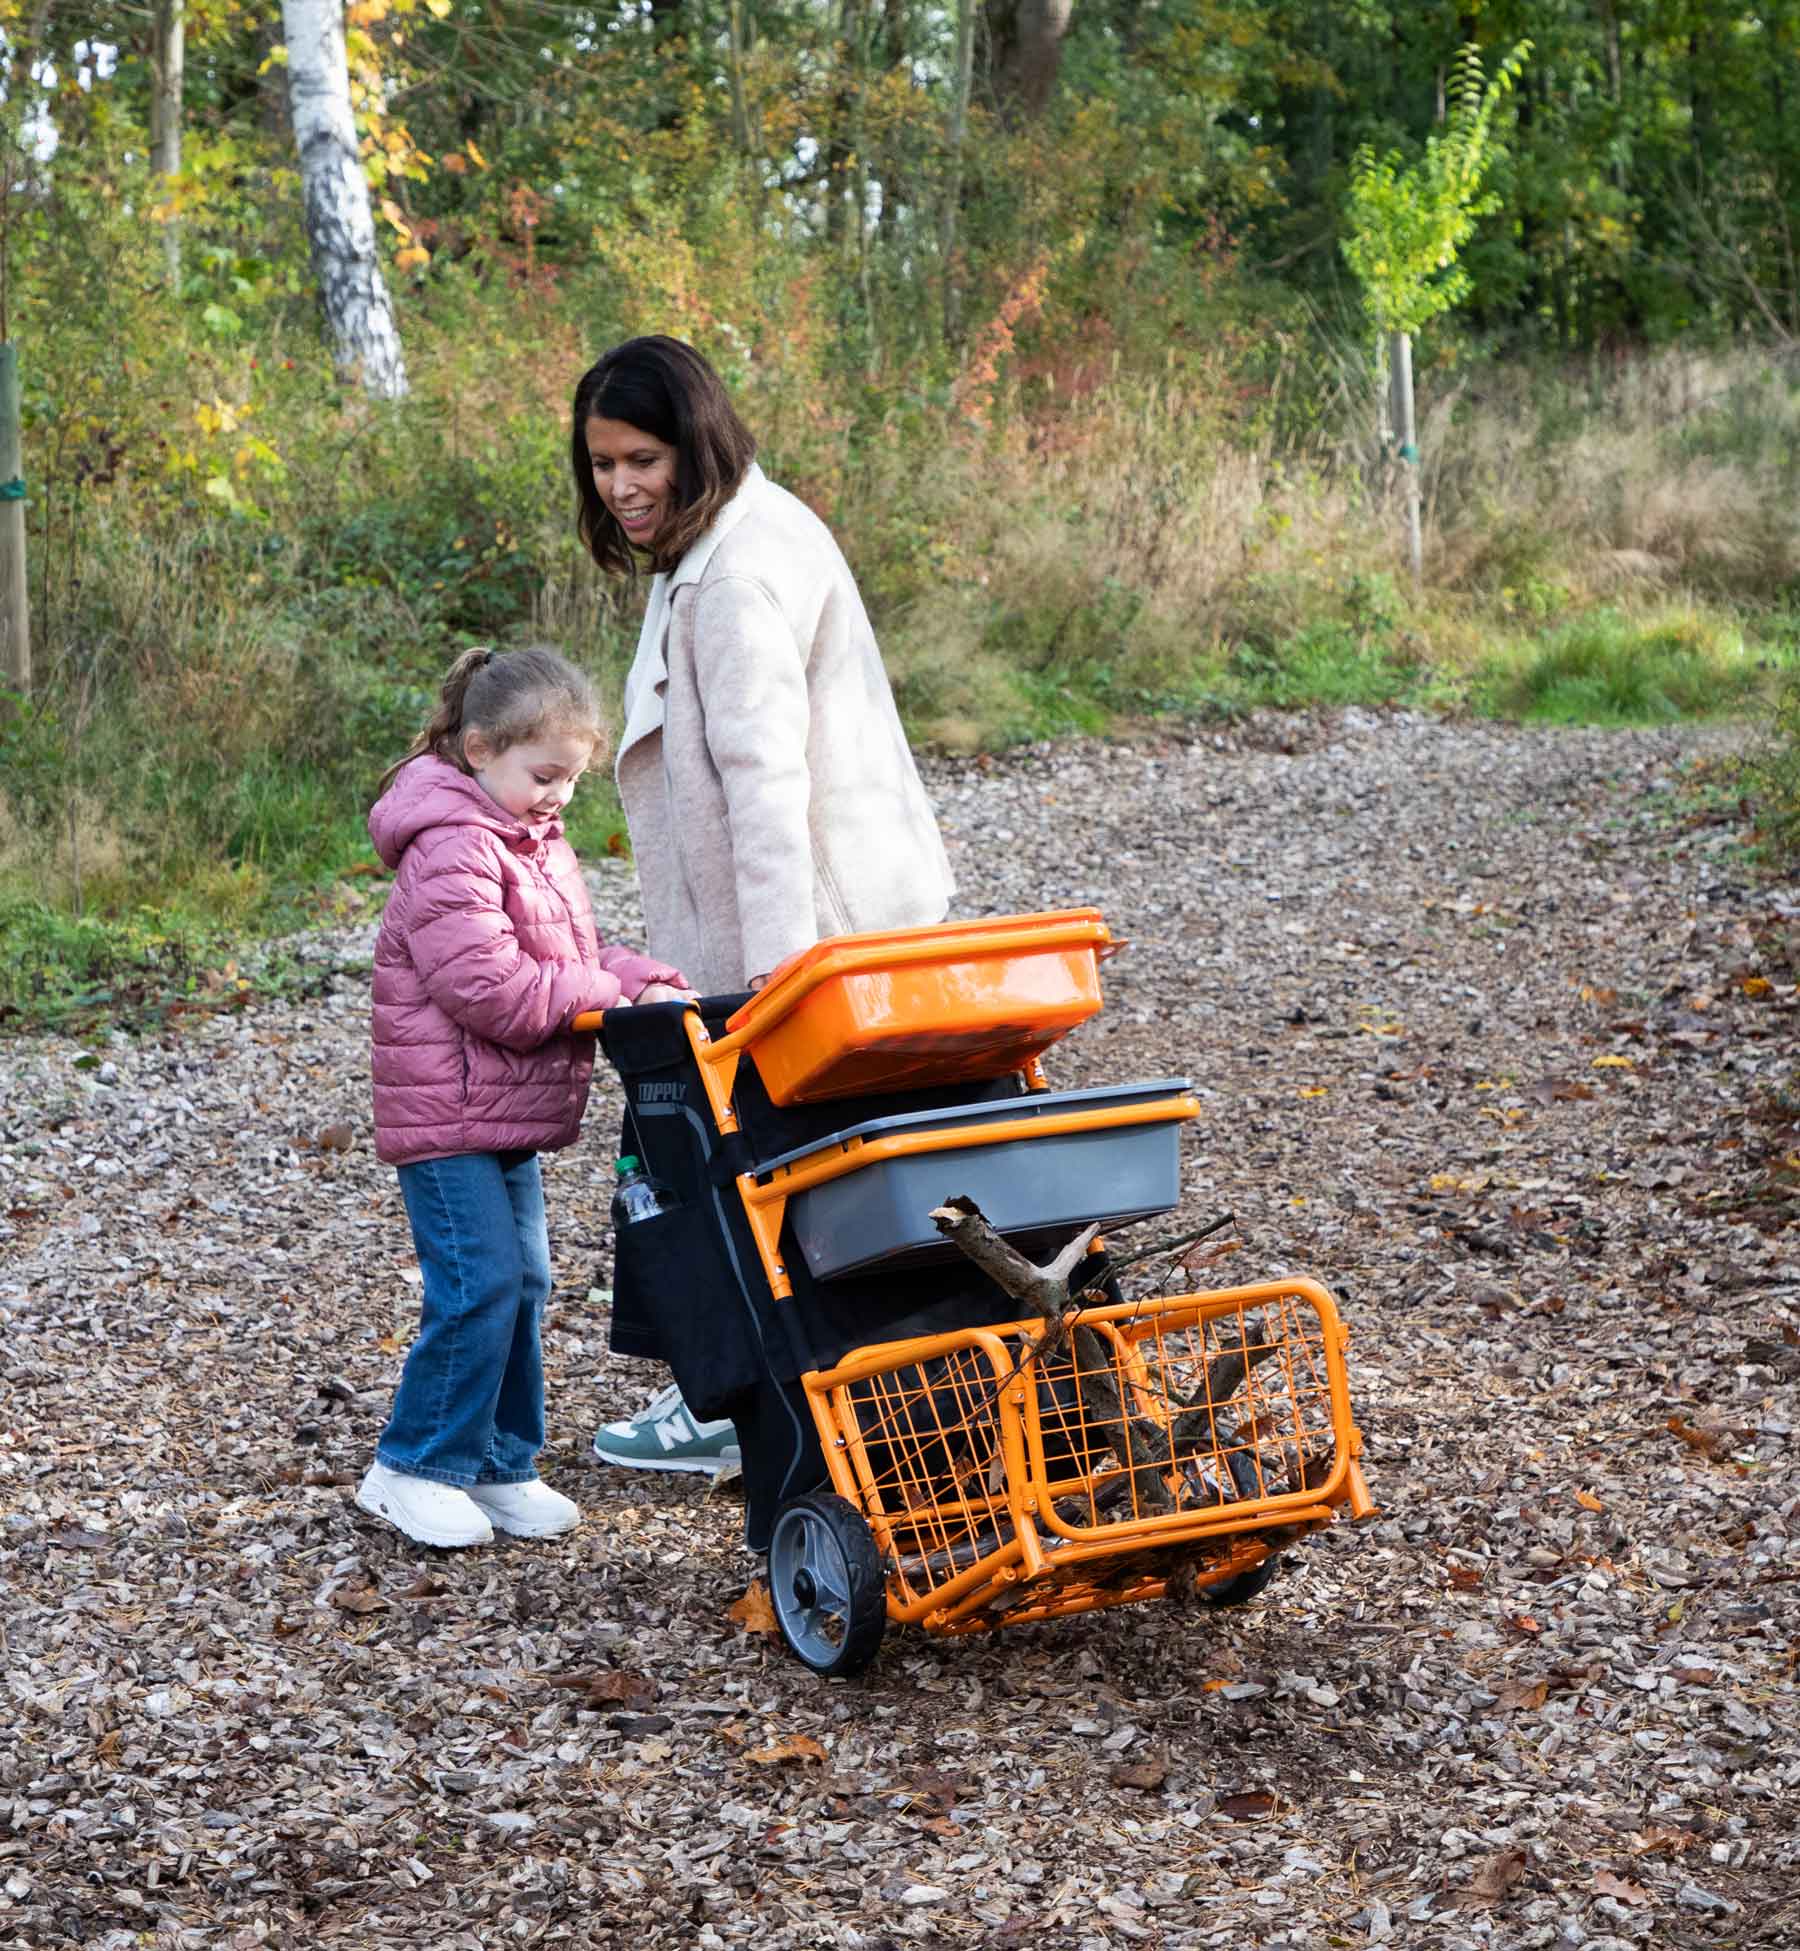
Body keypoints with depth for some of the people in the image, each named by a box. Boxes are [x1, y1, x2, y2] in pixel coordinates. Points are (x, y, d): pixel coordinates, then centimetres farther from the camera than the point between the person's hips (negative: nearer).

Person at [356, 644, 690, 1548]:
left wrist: (647, 979, -2)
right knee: (480, 1287, -10)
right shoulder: (451, 853, -19)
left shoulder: (535, 843, 14)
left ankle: (501, 1464, 21)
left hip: (510, 1116, 10)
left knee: (523, 1284, 11)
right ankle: (413, 1467, 3)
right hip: (449, 1116, -10)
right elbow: (490, 988, -25)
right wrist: (608, 992, -17)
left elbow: (573, 958, 17)